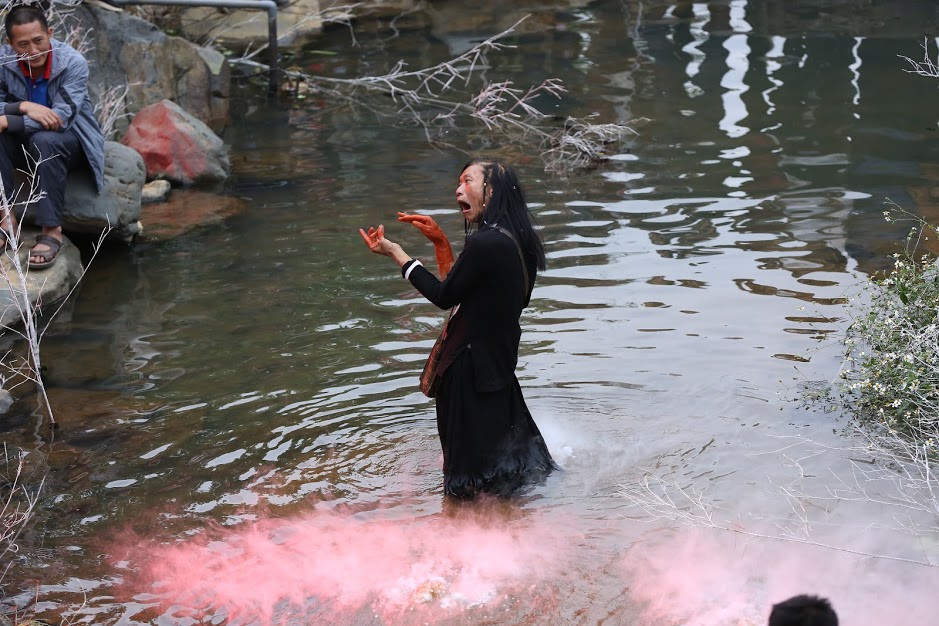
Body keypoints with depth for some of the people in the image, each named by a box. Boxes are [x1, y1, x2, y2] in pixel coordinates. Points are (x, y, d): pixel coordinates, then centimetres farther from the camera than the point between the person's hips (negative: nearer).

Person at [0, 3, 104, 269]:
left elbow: (61, 118, -29)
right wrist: (23, 107, -34)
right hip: (25, 145, 3)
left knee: (45, 141, -36)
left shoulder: (73, 63, -22)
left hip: (71, 140, -3)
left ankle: (52, 230, -30)